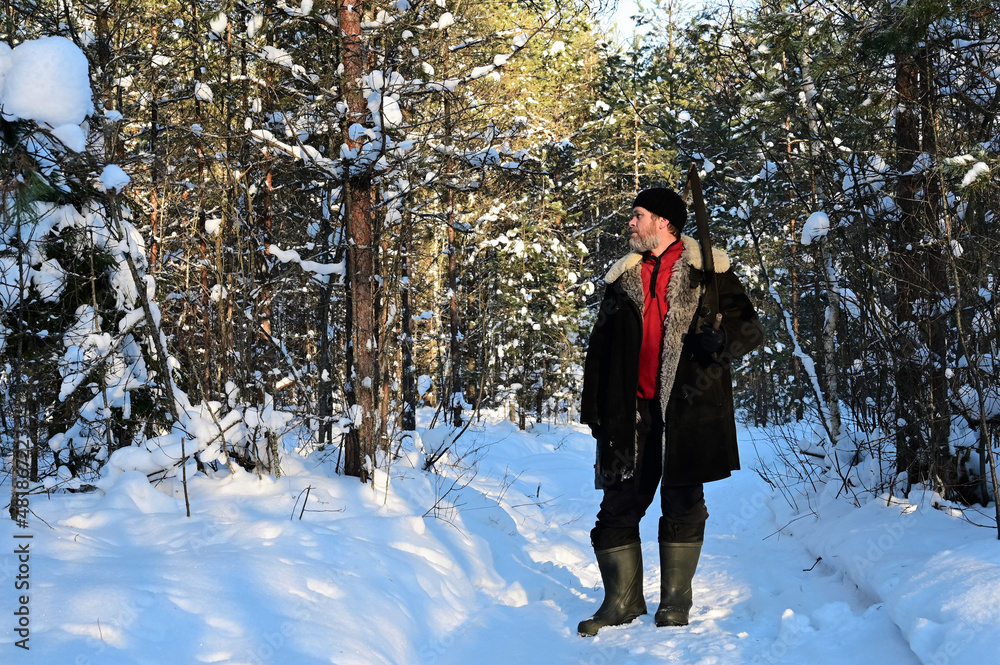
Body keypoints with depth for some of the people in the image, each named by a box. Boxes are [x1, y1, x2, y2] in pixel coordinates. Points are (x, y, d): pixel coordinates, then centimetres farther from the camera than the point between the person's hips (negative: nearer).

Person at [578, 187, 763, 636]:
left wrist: (721, 338, -20)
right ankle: (622, 600, 15)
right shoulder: (622, 278, 16)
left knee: (683, 505, 3)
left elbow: (751, 329, 2)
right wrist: (593, 408, 12)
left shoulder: (709, 273, 4)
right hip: (632, 413, 4)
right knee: (618, 505, 2)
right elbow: (599, 350, 18)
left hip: (689, 409, -3)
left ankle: (675, 601, 17)